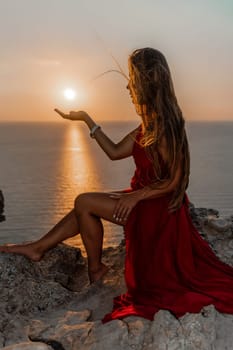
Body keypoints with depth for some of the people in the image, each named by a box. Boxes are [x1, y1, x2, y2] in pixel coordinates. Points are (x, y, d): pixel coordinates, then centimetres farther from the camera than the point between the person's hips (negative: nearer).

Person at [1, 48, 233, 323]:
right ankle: (38, 248, 14)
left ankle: (95, 269, 9)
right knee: (84, 206, 6)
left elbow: (174, 181, -21)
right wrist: (87, 120, 8)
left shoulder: (164, 126, -22)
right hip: (143, 198, 9)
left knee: (84, 203, -8)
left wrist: (136, 196, -19)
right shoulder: (149, 123, 5)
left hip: (156, 207, -9)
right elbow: (115, 152, 7)